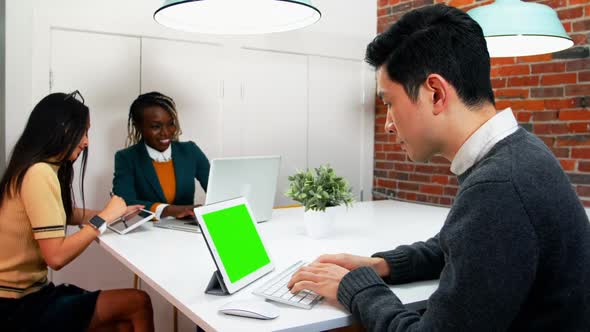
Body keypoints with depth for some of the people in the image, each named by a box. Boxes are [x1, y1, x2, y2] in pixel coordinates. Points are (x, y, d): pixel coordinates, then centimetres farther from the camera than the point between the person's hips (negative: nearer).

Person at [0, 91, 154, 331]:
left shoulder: (45, 167, 6)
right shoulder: (40, 173, -23)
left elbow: (63, 214, 24)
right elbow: (56, 257, -27)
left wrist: (114, 212, 11)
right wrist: (104, 217, -17)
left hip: (28, 292, 9)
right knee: (138, 303, -8)